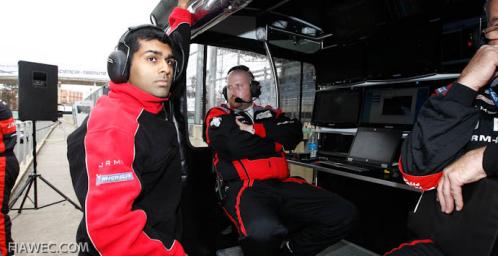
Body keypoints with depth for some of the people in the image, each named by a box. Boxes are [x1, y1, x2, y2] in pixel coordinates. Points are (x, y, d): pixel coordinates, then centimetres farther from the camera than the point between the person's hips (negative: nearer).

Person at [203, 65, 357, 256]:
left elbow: (294, 135, 2)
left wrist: (254, 129, -4)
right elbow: (234, 146, -10)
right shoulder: (218, 115, 9)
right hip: (243, 187, -4)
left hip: (281, 184, 5)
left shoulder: (270, 114, 20)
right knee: (263, 231, -38)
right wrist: (273, 142, 4)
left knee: (343, 213, -12)